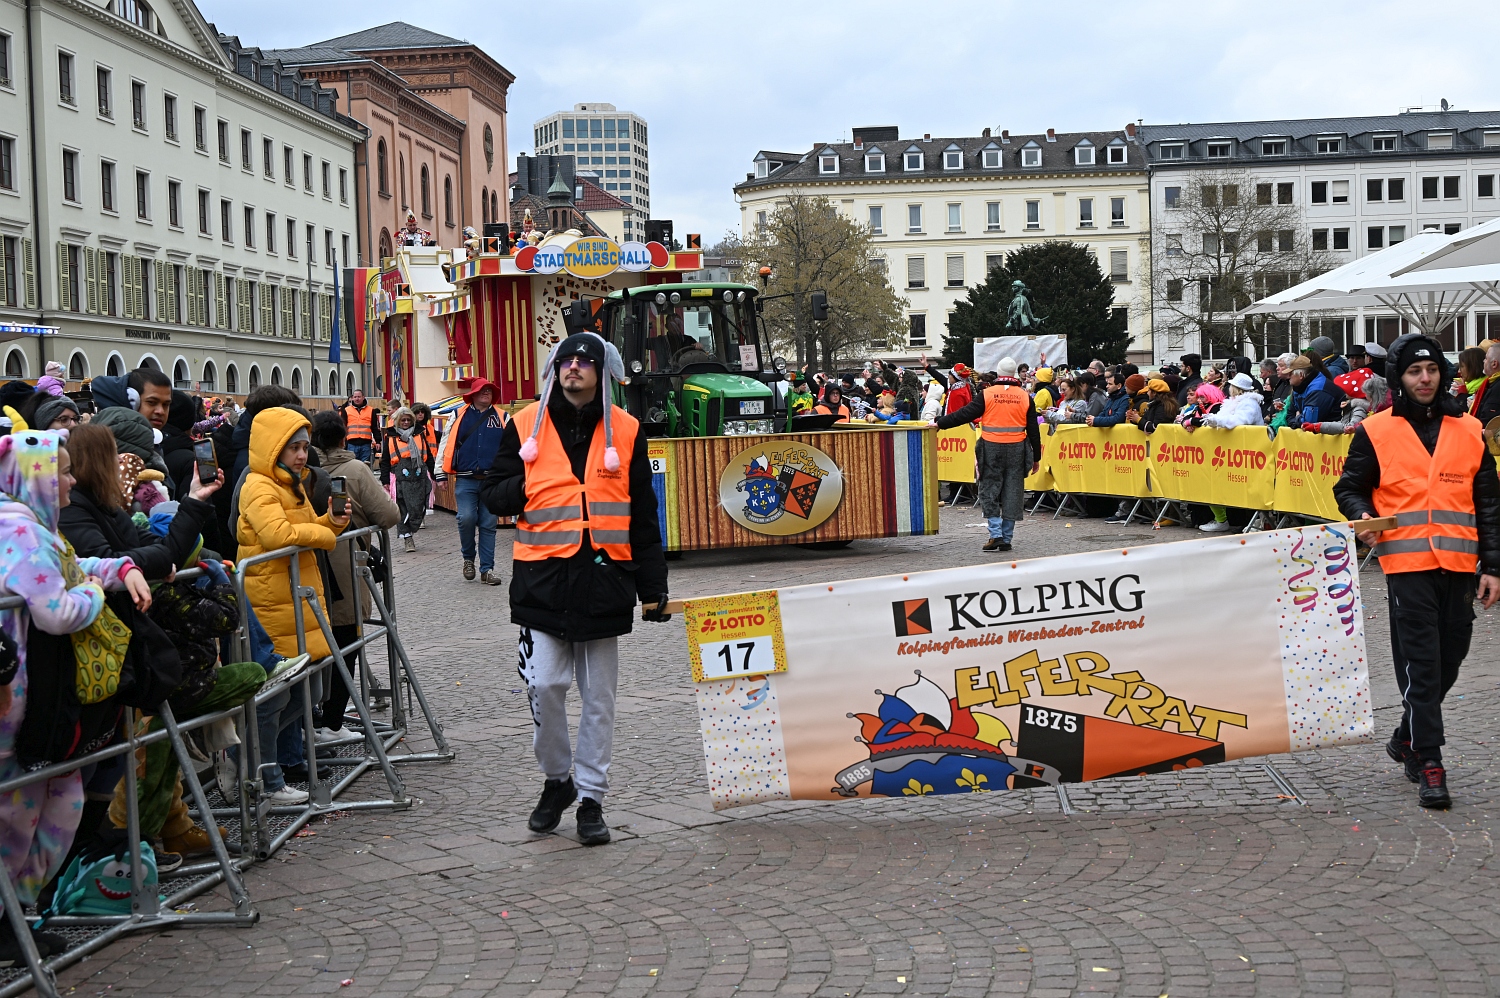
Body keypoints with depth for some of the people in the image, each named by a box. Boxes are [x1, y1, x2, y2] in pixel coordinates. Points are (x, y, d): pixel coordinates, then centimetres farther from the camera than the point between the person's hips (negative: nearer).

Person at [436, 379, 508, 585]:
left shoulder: (502, 418, 11)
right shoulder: (458, 415, 7)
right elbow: (445, 444, 9)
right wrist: (441, 474, 6)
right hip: (466, 480, -1)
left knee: (488, 524, 3)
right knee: (466, 518, -14)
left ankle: (487, 569, 10)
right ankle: (468, 558, 11)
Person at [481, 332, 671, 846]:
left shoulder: (625, 431, 7)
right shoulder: (525, 426, 6)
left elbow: (643, 516, 9)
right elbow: (493, 494, 10)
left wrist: (652, 587, 6)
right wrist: (527, 487, -13)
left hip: (605, 579, 1)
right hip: (543, 578, 0)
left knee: (599, 698, 6)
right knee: (543, 686, -6)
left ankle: (591, 798, 17)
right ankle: (556, 780, 17)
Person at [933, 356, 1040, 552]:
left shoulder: (987, 394, -5)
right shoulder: (1025, 397, 2)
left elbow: (965, 414, -3)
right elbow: (1033, 430, 5)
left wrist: (939, 423, 8)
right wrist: (1036, 457, 14)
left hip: (992, 449, -2)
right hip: (1017, 450, 2)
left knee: (990, 491, 7)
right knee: (1012, 494, 7)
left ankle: (996, 534, -4)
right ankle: (1007, 538, 9)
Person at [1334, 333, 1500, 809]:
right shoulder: (1376, 431, 2)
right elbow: (1349, 487, 9)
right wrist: (1362, 515, -14)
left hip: (1458, 566, 4)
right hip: (1407, 563, -3)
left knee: (1448, 661, 11)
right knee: (1420, 664, -6)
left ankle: (1407, 738, 32)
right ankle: (1429, 766, -3)